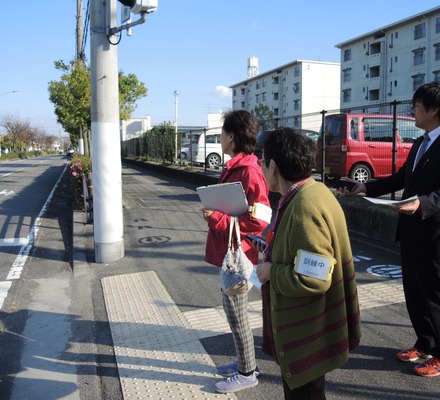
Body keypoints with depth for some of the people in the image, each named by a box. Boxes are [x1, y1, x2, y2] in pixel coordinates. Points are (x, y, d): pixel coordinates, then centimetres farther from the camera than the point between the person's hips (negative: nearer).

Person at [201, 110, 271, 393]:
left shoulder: (249, 172, -21)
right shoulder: (235, 168, 10)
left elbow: (259, 221, -24)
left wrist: (218, 220, -24)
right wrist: (214, 213, 5)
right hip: (227, 252, 10)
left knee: (237, 314, 4)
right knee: (233, 311, 20)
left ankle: (247, 373, 23)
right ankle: (245, 361, 37)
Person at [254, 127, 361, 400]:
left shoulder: (305, 208, -28)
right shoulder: (310, 192, 4)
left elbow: (312, 280, -31)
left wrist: (270, 271, -18)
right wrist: (273, 250, 6)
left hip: (308, 331, -10)